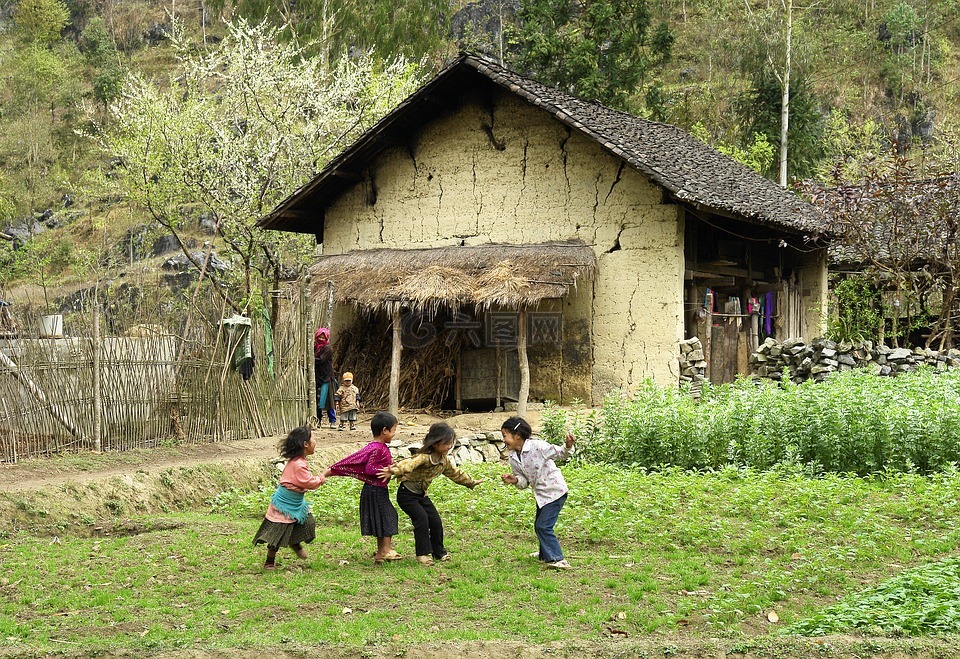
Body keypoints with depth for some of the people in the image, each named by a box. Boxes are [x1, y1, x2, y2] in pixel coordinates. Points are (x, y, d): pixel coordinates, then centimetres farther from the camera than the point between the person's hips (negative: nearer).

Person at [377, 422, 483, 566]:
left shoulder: (445, 460, 0)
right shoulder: (424, 457, -27)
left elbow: (455, 473, 19)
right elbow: (409, 464, -47)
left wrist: (471, 483, 29)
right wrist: (394, 471, -65)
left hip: (421, 494, 8)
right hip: (407, 494, -8)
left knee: (435, 520, 3)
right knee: (421, 518, -20)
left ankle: (439, 551, 21)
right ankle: (423, 554, -10)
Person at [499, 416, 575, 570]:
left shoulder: (537, 446, -21)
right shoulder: (513, 459, -1)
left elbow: (559, 453, -19)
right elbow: (524, 481, 3)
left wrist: (568, 447, -40)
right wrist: (515, 480, -19)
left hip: (555, 491, -8)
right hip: (541, 494, 8)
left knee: (543, 526, -15)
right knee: (539, 525, 21)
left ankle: (558, 559, -12)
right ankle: (545, 553, 44)